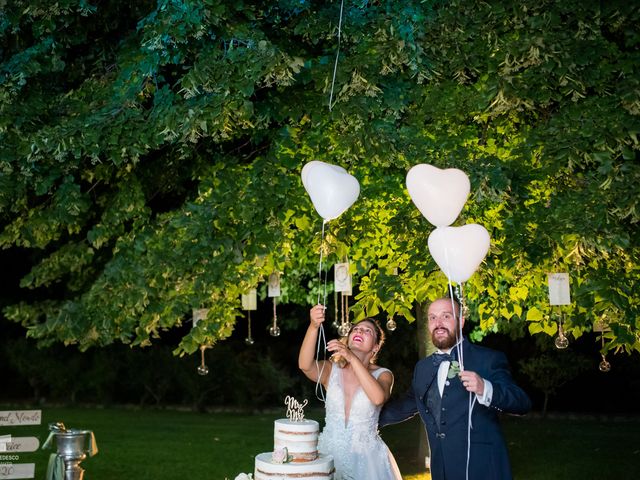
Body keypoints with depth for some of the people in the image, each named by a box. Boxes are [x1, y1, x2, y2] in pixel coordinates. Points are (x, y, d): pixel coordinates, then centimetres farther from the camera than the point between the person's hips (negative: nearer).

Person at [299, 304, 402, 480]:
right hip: (329, 453, 1)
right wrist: (313, 326, -36)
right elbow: (305, 365, -21)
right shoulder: (331, 370, 0)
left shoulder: (383, 375, -3)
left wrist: (352, 358, -32)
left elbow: (378, 398, -26)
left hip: (366, 457, -1)